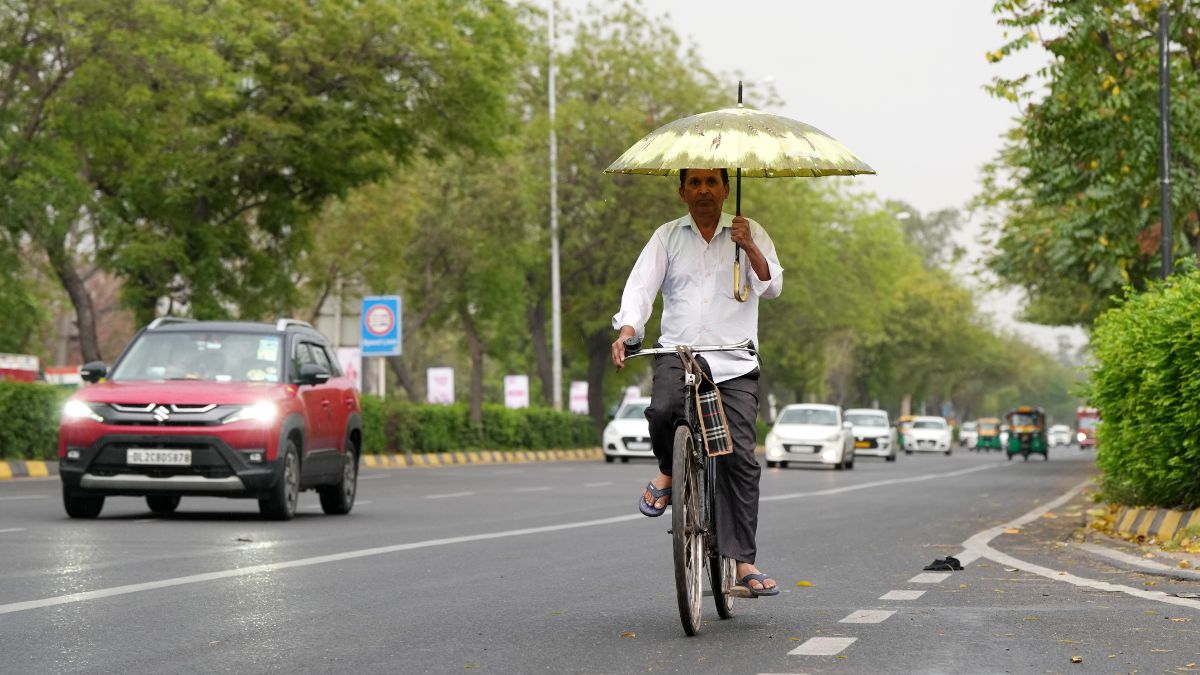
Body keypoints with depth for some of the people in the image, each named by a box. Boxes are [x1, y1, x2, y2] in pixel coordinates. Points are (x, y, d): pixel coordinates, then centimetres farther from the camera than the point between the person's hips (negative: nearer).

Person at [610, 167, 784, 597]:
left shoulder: (749, 233, 11)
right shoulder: (667, 237, 13)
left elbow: (772, 287, 2)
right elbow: (641, 285, 4)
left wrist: (749, 248, -15)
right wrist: (626, 332, -13)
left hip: (735, 362, 0)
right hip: (678, 353, 0)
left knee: (741, 458, -8)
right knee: (662, 411, -32)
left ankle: (742, 560, -5)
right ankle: (668, 472, 2)